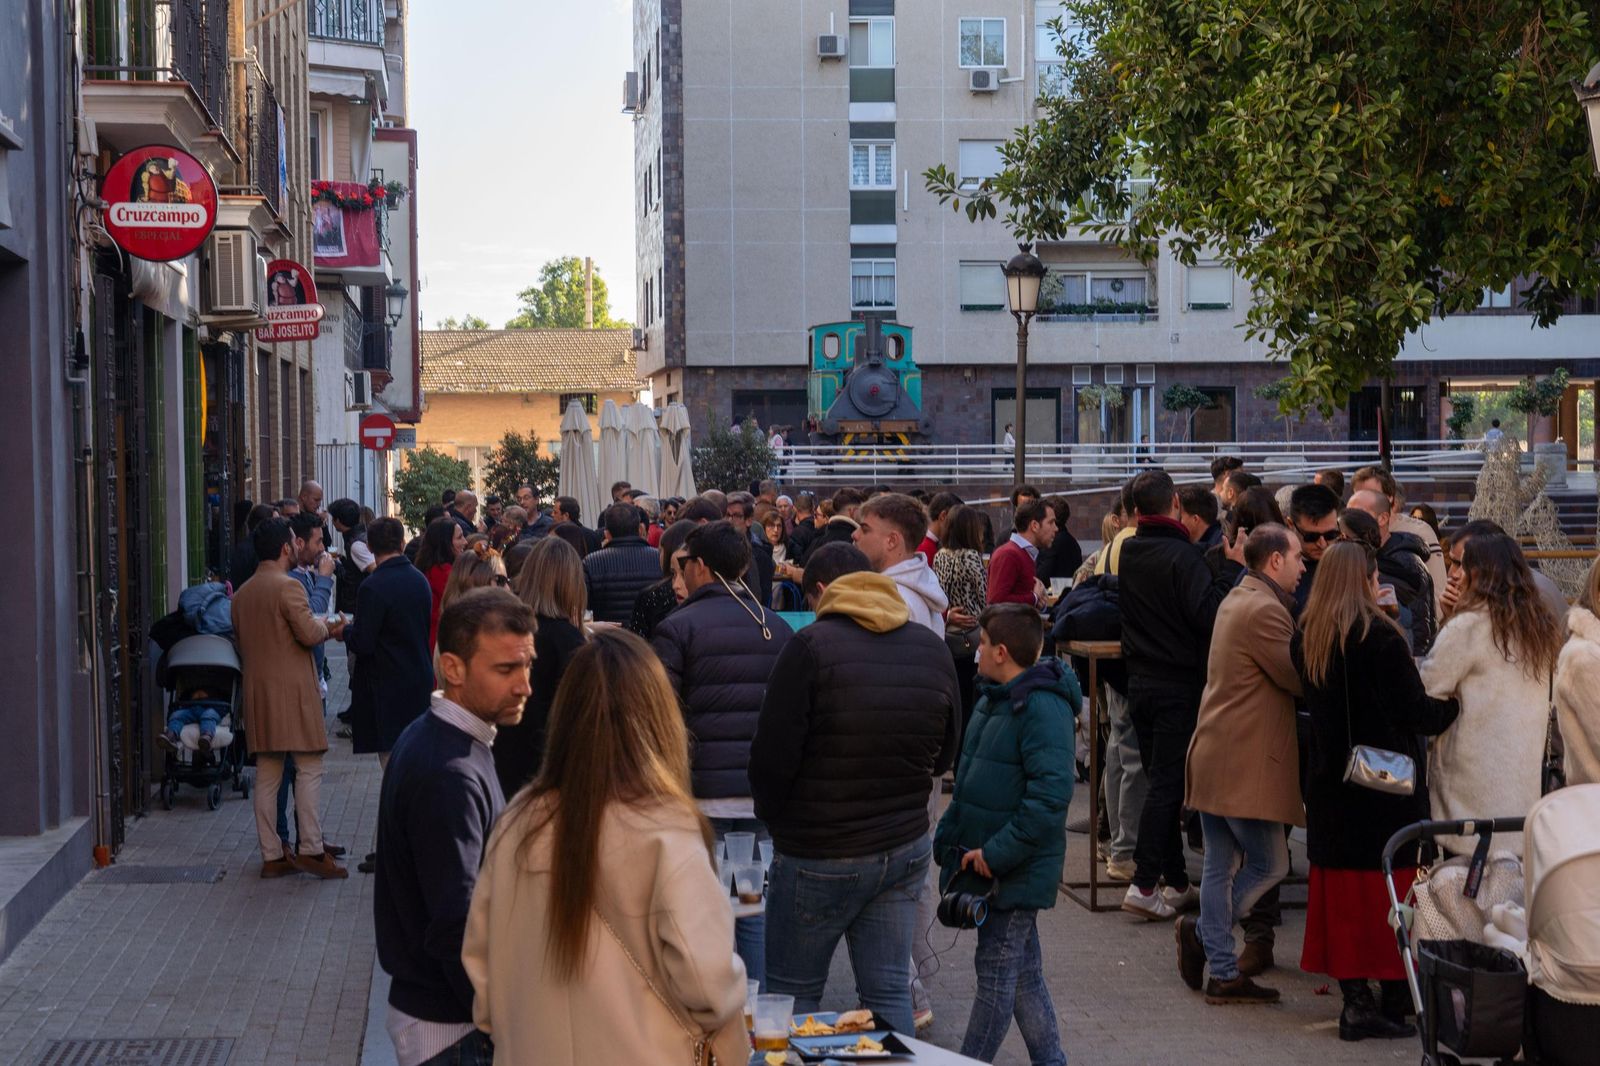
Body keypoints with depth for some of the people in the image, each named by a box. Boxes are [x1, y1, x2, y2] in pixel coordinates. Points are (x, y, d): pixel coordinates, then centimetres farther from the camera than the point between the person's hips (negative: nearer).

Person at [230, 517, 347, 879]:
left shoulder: (242, 594, 14)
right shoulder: (288, 586, -12)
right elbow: (309, 633, -19)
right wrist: (328, 627, 4)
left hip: (257, 691, 8)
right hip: (292, 689, -8)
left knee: (267, 775, 8)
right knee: (309, 769, -2)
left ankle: (271, 856, 10)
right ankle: (310, 849, -4)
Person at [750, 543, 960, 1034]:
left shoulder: (811, 647, -14)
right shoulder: (932, 649, 3)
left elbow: (772, 757, -13)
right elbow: (944, 756, 13)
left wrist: (774, 819, 4)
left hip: (817, 857, -5)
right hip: (905, 847, 5)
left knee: (793, 993, 8)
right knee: (889, 992, 9)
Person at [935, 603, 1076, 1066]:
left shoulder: (1042, 707, -20)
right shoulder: (991, 701, 12)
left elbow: (1051, 794, -26)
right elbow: (969, 781, 23)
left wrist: (996, 853, -24)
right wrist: (948, 836, 14)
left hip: (1016, 870, -10)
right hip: (984, 862, 10)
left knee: (996, 970, -1)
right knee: (1022, 971, 16)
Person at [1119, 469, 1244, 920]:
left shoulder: (1129, 553, 7)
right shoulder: (1181, 555, -16)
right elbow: (1208, 614, -23)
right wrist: (1233, 568, -16)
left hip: (1140, 679, 7)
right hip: (1178, 684, -7)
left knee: (1160, 779, 12)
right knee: (1167, 782, -4)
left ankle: (1177, 882, 17)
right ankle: (1145, 883, -8)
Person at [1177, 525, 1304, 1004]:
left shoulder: (1236, 600, 16)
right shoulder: (1264, 610, -16)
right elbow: (1300, 678, -15)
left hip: (1214, 757, 10)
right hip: (1245, 763, -10)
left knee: (1221, 867, 11)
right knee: (1270, 865, 1)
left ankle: (1222, 972, 14)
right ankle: (1204, 932, 3)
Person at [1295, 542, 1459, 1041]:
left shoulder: (1305, 639, 4)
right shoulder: (1380, 637, -16)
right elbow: (1418, 713, -15)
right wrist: (1455, 704, 4)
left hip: (1331, 784, 6)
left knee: (1341, 889, 9)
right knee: (1390, 888, 2)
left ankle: (1355, 997, 8)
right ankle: (1396, 999, 4)